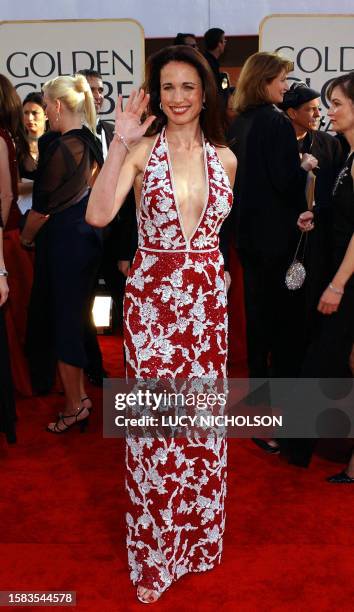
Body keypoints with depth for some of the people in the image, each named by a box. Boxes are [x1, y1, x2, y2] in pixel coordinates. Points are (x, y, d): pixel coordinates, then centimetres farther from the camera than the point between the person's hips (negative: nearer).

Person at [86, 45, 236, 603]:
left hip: (207, 298, 3)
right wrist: (121, 143, -22)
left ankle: (198, 533, 34)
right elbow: (97, 216, -20)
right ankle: (155, 548, 24)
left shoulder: (225, 158, 6)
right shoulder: (141, 149, -5)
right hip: (152, 298, -3)